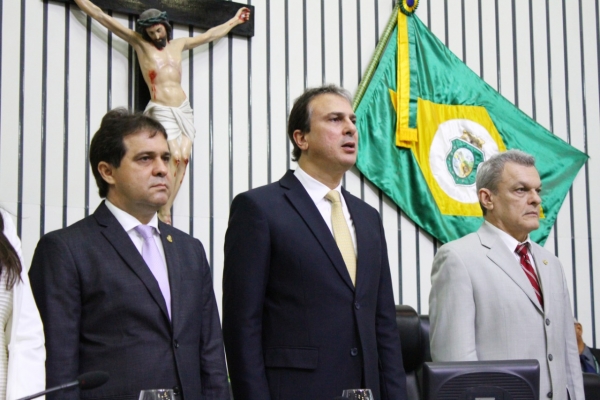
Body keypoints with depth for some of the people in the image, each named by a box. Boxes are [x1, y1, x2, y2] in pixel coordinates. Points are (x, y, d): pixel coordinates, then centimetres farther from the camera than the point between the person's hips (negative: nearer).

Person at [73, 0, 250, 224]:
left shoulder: (178, 45, 17)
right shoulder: (140, 43, 6)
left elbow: (211, 34, 31)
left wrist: (234, 21, 39)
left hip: (184, 109, 5)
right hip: (162, 111, -5)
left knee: (183, 158, -9)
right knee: (174, 157, -18)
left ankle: (166, 209, -9)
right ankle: (163, 212, -11)